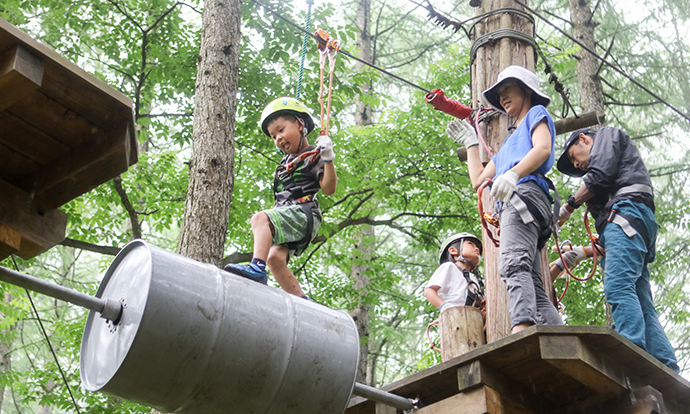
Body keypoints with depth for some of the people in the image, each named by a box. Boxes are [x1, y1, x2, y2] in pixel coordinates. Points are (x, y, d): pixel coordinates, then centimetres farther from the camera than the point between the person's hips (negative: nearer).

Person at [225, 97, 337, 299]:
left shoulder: (314, 156, 2)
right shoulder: (286, 162, 28)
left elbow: (329, 189, -11)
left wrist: (328, 159, -20)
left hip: (302, 213, -8)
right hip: (287, 214, 8)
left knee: (260, 218, -30)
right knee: (275, 258, -12)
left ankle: (257, 268, -48)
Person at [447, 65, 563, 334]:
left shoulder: (537, 113, 17)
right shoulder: (509, 143, 40)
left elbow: (543, 148, -7)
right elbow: (478, 180, 37)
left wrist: (513, 174, -25)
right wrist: (470, 141, 47)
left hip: (525, 193, -9)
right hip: (509, 205, 9)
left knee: (513, 265, -31)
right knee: (534, 288, -3)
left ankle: (521, 327, -50)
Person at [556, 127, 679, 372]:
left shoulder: (607, 134, 17)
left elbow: (600, 176, -4)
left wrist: (568, 207, 6)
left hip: (628, 208, -9)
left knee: (618, 287, -25)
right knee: (642, 306, -2)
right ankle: (669, 372, -13)